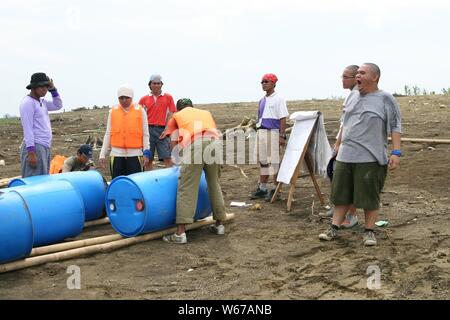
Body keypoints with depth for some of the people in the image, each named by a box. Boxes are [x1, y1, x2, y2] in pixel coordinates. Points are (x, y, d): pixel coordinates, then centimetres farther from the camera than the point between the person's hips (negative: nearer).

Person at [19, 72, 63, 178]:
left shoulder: (42, 101, 15)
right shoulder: (27, 102, -10)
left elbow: (58, 106, 26)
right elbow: (27, 129, -16)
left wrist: (53, 90, 10)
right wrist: (31, 152, -22)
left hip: (45, 147, 9)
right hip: (34, 147, -9)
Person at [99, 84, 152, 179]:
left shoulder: (140, 110, 2)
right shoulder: (113, 111, 8)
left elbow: (145, 134, 4)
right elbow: (108, 134, 11)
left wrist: (146, 153, -3)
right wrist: (102, 154, 7)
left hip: (135, 154, -2)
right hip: (117, 154, 2)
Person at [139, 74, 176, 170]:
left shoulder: (168, 97, 9)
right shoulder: (144, 99, 12)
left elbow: (171, 114, 3)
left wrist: (166, 130, -6)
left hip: (162, 130, -1)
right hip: (148, 129, 1)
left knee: (167, 157, -8)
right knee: (148, 158, 4)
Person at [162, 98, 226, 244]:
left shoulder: (176, 116, 28)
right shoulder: (206, 113, 36)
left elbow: (173, 144, 24)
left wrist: (180, 158, 43)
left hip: (194, 145, -3)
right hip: (215, 143, 4)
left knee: (187, 189, -3)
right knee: (214, 185, 18)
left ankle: (180, 233, -7)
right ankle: (219, 225, 28)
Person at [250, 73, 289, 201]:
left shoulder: (278, 99, -5)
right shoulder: (262, 100, 15)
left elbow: (282, 119, -10)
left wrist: (282, 136, -15)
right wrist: (258, 132, 16)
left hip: (272, 133, -7)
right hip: (261, 132, 7)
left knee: (274, 161, -2)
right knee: (263, 162, 11)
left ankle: (276, 190, 6)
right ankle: (262, 188, 19)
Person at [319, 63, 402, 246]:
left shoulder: (385, 99, -2)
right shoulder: (353, 96, 14)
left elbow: (395, 127, -5)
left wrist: (396, 152, -13)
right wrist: (339, 144, 23)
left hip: (370, 158, -5)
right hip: (345, 156, 5)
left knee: (370, 196, 2)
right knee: (341, 194, 8)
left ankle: (369, 231, 14)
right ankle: (334, 229, 16)